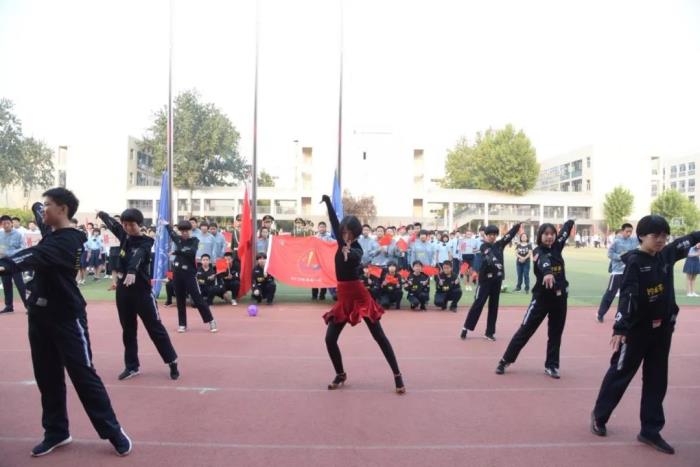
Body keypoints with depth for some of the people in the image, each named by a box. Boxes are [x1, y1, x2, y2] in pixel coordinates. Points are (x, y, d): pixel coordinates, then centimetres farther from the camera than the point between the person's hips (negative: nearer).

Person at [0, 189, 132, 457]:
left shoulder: (68, 240, -18)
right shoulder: (50, 234, 9)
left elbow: (36, 256, -38)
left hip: (67, 317, -9)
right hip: (40, 314, 9)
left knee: (83, 375, -3)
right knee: (47, 377, 14)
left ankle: (113, 431, 9)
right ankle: (56, 432, 29)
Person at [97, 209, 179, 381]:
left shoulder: (145, 243, -14)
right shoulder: (124, 236, 4)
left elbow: (137, 257, -34)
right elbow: (112, 223, 23)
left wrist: (132, 272, -53)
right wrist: (102, 214, 42)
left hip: (141, 291, -6)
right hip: (123, 289, 7)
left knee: (155, 328, -2)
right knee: (128, 330, 13)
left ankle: (172, 362, 7)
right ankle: (131, 366, 24)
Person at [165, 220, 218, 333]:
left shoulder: (194, 241, -5)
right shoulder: (178, 239, 7)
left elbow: (191, 253, -23)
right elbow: (171, 232, 29)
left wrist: (178, 251, -24)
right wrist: (166, 224, 41)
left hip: (190, 273, -5)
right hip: (177, 273, 5)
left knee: (197, 298, -5)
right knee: (180, 300, 9)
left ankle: (211, 321, 1)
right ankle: (182, 324, 19)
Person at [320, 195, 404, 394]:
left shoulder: (356, 249, -12)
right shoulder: (342, 243, 5)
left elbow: (354, 258, -36)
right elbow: (334, 221, 6)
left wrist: (347, 253, -58)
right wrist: (327, 201, 3)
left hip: (359, 296, -6)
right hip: (344, 297, 7)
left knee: (379, 336, -2)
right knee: (330, 338, 2)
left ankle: (397, 376, 4)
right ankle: (340, 375, 22)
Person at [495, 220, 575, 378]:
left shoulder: (557, 246, 4)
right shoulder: (538, 251, -13)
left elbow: (567, 227, 18)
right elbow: (543, 261, -39)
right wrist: (547, 273, -55)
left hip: (560, 297, 5)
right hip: (542, 297, -5)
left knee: (555, 333, 10)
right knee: (526, 330, -1)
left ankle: (551, 365, 23)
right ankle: (505, 360, 7)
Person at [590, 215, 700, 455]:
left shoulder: (667, 255, 3)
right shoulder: (635, 262, -16)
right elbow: (627, 296, -24)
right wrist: (619, 329, -31)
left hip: (663, 328, 7)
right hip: (637, 329, -6)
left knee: (657, 380, 11)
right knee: (620, 373, 6)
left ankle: (650, 430, 21)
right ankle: (599, 415, 23)